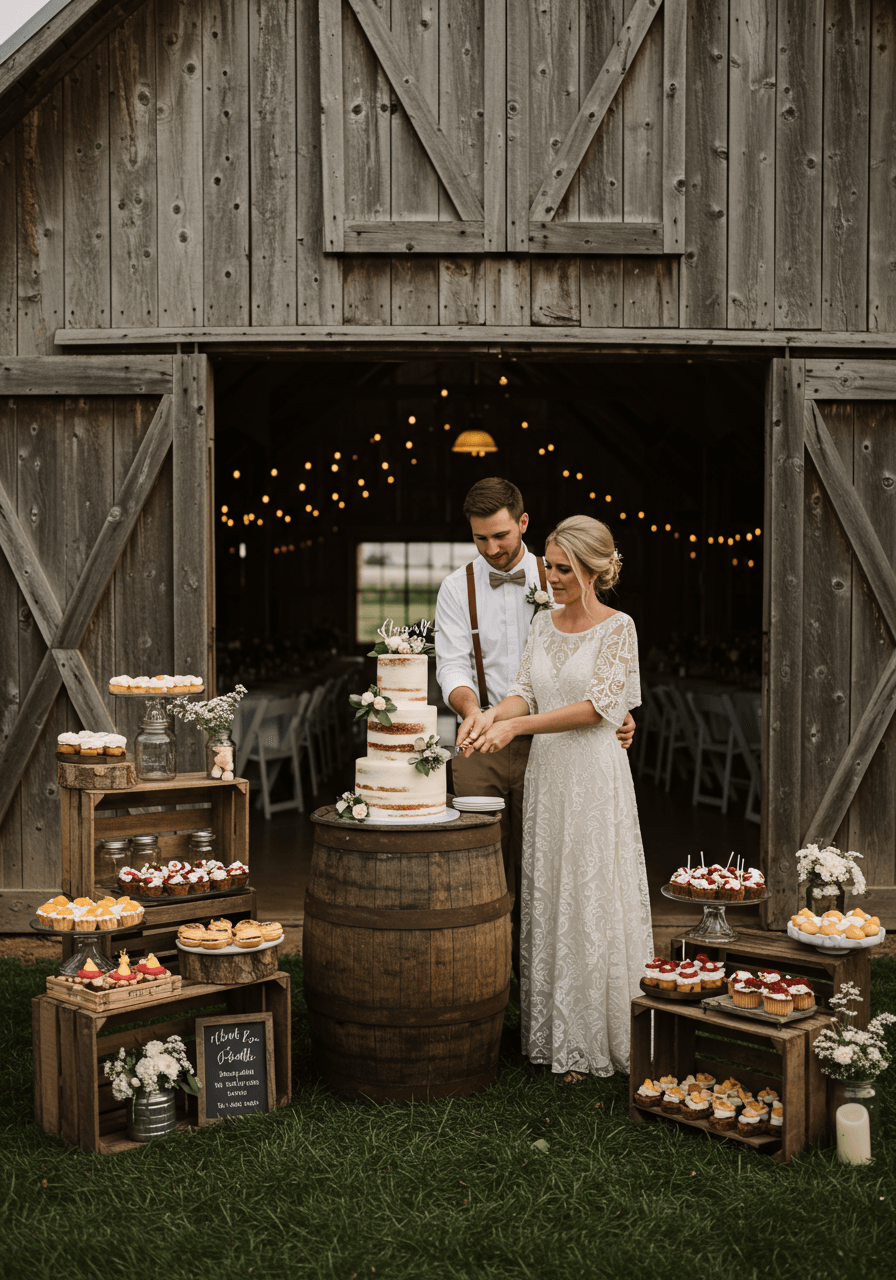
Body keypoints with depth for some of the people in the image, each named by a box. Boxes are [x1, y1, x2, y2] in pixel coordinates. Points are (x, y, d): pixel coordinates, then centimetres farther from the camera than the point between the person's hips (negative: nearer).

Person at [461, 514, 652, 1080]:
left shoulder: (618, 627, -7)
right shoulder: (545, 623, 11)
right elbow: (527, 691, 8)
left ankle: (595, 1043, 10)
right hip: (545, 772, 6)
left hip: (595, 776, -6)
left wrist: (518, 725, -19)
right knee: (545, 901, 9)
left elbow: (598, 706, -15)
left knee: (592, 903, -1)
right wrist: (492, 715, -14)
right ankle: (553, 1033, 19)